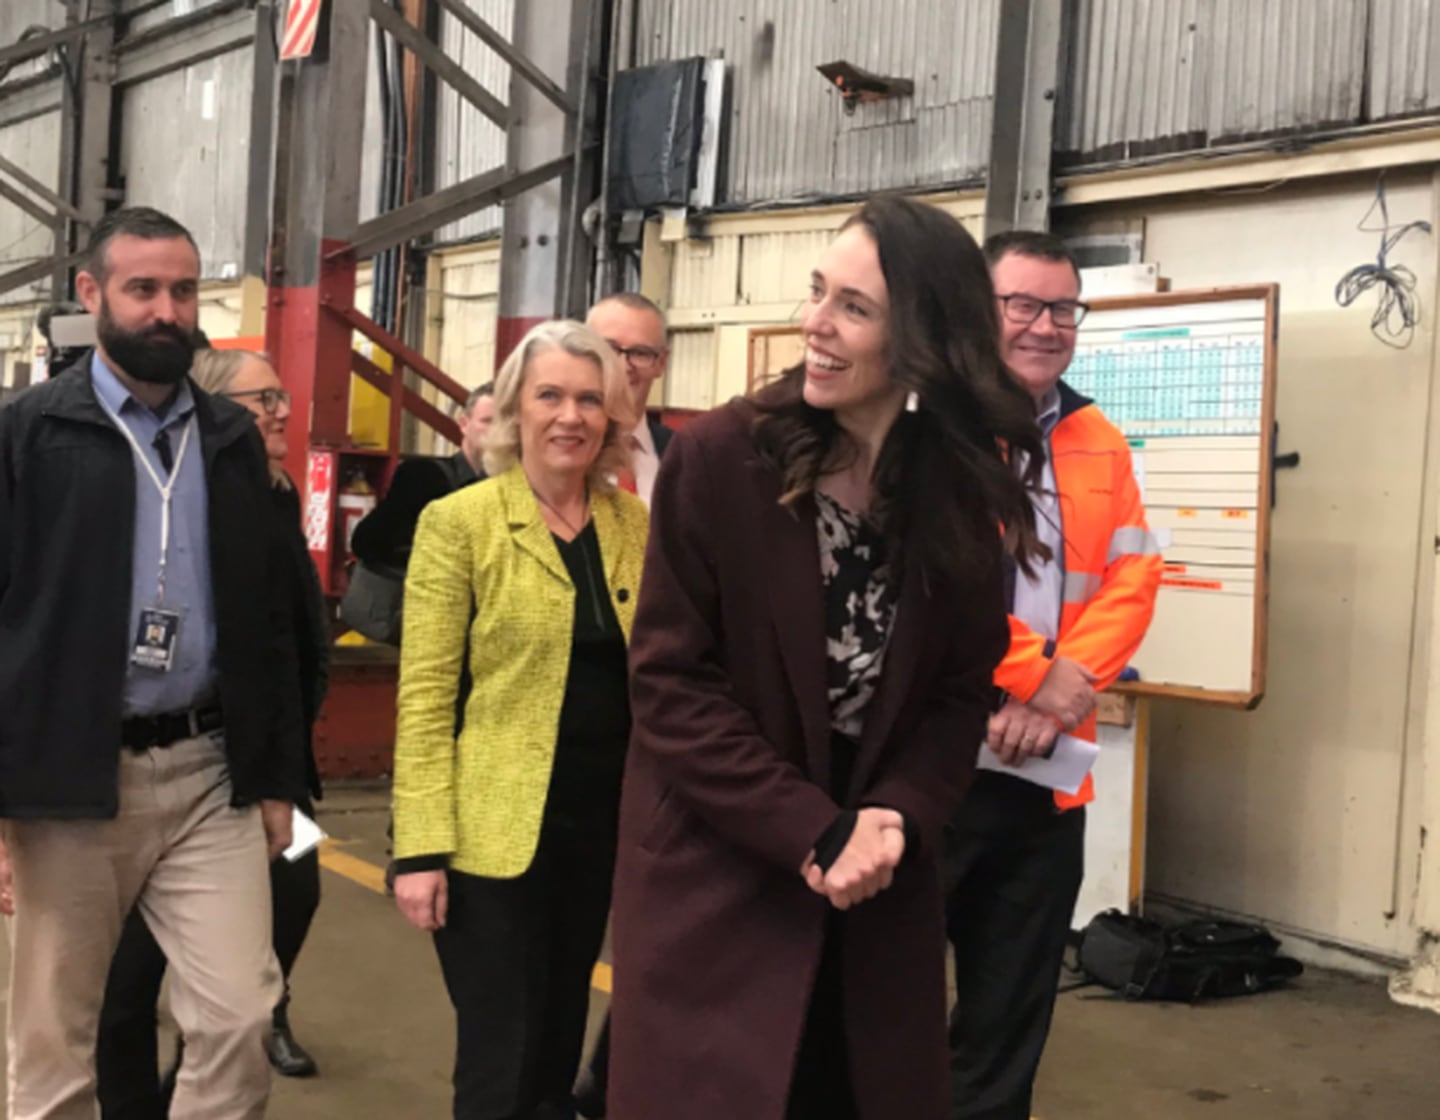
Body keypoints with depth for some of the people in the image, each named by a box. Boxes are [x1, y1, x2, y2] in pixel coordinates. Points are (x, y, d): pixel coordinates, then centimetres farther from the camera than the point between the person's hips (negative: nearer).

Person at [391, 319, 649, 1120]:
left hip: (605, 824, 4)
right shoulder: (459, 521, -7)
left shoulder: (635, 521, 6)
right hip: (495, 832, -4)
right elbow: (424, 695, -9)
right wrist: (420, 846, -14)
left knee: (557, 1055, 17)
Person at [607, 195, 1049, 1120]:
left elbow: (963, 690, 3)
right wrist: (813, 832, -17)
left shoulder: (962, 496, -2)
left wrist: (893, 818, -15)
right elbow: (670, 681, -12)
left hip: (876, 890, 3)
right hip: (715, 883, -3)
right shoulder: (719, 457, -12)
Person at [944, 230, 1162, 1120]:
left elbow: (1132, 580, 5)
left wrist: (1066, 685, -11)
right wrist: (1022, 678, -13)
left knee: (1013, 1004, 15)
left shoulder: (1101, 444, 12)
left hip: (1049, 763, 5)